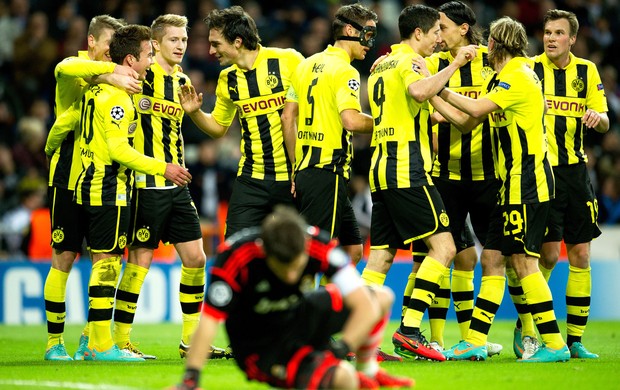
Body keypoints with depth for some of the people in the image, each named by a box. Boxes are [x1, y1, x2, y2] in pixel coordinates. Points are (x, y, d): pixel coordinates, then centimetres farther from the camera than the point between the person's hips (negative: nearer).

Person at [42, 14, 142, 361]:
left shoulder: (114, 83, 15)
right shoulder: (72, 73, -3)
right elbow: (67, 67, -28)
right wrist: (111, 70, -37)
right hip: (68, 178, -5)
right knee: (64, 259, -4)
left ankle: (91, 338, 11)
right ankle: (54, 342, 2)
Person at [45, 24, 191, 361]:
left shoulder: (97, 91, 14)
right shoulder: (117, 98, -15)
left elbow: (63, 123, 21)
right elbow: (119, 150, -23)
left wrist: (50, 149, 40)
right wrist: (161, 168, -22)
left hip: (88, 185, 10)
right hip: (109, 190, -10)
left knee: (103, 262, 13)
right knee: (106, 262, -7)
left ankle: (94, 340, 15)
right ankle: (101, 345, -7)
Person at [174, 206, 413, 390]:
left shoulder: (319, 246, -24)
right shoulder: (235, 257, -34)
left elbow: (366, 307, -25)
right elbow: (209, 323, -33)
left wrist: (340, 349, -38)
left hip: (299, 317, 5)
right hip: (261, 347, -5)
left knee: (382, 298, 1)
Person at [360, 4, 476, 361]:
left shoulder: (380, 65, 21)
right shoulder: (408, 61, -7)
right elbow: (419, 90, -30)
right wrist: (454, 64, -22)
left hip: (381, 169, 9)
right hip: (408, 170, -9)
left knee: (380, 257, 8)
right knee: (443, 247, -9)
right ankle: (409, 331, -17)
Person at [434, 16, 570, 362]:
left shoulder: (518, 75, -12)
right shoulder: (502, 78, 18)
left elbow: (476, 109, -22)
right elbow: (468, 121, 14)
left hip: (527, 181, -10)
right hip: (514, 183, 10)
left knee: (524, 261, -10)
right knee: (493, 260, 7)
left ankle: (554, 344, -8)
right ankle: (474, 342, 7)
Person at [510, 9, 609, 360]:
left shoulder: (587, 71, 7)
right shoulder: (530, 69, -2)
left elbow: (604, 123, 9)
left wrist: (598, 116, -14)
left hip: (576, 170, 4)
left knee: (580, 255, 2)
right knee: (548, 253, -11)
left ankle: (575, 339, 9)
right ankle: (525, 326, 9)